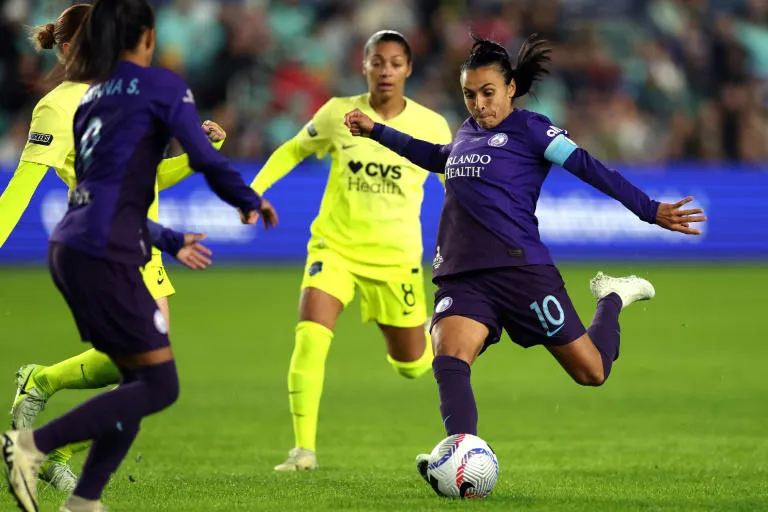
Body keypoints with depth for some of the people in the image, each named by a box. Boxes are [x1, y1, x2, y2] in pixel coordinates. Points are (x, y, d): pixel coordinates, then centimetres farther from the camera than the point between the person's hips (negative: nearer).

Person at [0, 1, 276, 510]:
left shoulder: (93, 99, 21)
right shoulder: (160, 85, -1)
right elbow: (206, 160, -7)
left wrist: (172, 241, 36)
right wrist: (252, 202, 12)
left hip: (70, 250, 8)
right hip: (104, 257, -8)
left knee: (140, 380, 15)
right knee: (160, 385, -2)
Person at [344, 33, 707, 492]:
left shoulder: (529, 128, -1)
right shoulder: (468, 132, 18)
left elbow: (587, 167, -7)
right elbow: (436, 158, 41)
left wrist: (649, 210, -13)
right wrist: (376, 131, 48)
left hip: (520, 269, -5)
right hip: (463, 277, 5)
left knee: (592, 372, 1)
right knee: (448, 358, -26)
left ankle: (614, 299, 32)